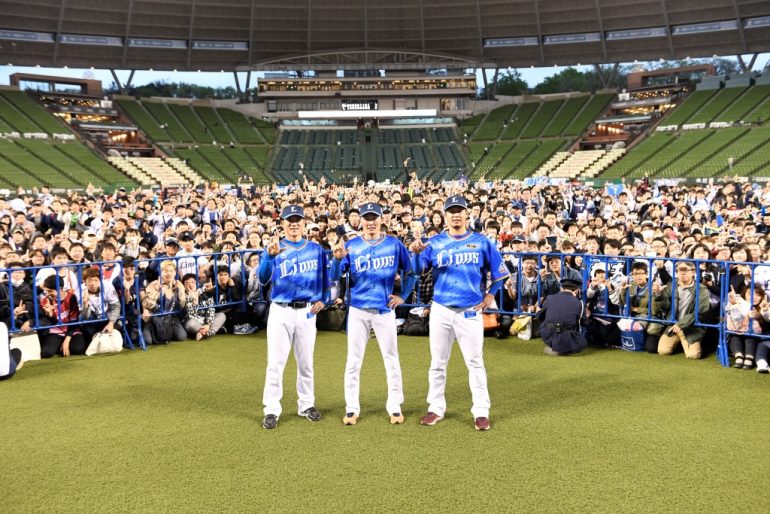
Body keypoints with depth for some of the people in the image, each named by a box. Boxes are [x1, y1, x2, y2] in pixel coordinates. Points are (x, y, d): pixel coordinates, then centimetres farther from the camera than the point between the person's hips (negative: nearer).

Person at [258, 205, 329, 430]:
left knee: (306, 362, 12)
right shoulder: (274, 248, -2)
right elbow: (263, 279, -17)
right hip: (280, 311, -2)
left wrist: (322, 299, 6)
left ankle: (306, 405, 26)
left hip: (307, 311, 2)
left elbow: (324, 277, 18)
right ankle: (272, 410, 7)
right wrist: (269, 256, -34)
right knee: (275, 362, -2)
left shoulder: (316, 249, 6)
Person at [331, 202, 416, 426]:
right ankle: (351, 408, 15)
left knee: (391, 359, 6)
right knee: (354, 360, 4)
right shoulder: (351, 246, 1)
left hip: (385, 310, 0)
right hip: (358, 310, 0)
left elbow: (409, 272, 12)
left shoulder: (394, 244, 1)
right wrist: (338, 259, -23)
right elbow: (335, 277, -6)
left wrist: (403, 296, 4)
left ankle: (395, 407, 18)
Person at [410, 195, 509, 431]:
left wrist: (490, 295, 3)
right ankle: (436, 408, 23)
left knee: (475, 362, 3)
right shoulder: (435, 242, 3)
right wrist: (417, 252, -27)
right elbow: (419, 269, -9)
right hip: (441, 310, 2)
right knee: (437, 362, 10)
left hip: (470, 311, -1)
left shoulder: (481, 242, 3)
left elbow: (499, 272, 10)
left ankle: (481, 411, 13)